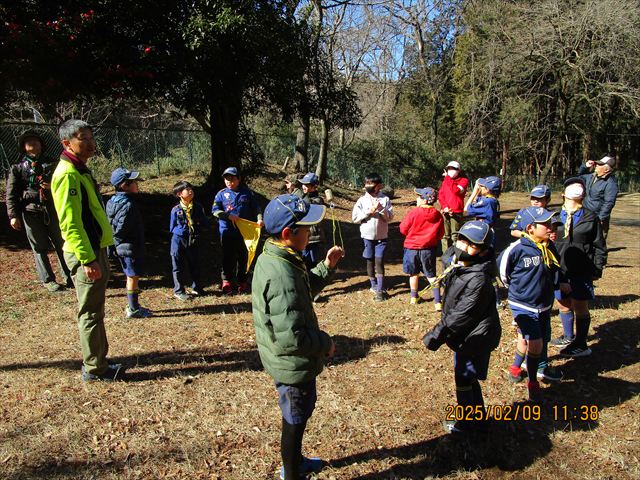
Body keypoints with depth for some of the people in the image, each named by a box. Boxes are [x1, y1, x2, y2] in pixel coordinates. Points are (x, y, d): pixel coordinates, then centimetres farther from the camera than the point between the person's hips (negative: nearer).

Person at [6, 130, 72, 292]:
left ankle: (69, 277, 13)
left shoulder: (52, 165, 12)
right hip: (31, 213, -1)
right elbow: (11, 194, 3)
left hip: (53, 210, 2)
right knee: (40, 248, 3)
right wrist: (13, 215, -7)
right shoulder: (17, 169, 7)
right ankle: (47, 280, 12)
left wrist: (54, 187, -7)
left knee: (61, 244, 4)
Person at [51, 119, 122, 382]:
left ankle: (97, 359, 31)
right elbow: (70, 223, -23)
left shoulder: (81, 170, 15)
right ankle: (94, 368, 11)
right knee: (91, 311, 0)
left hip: (95, 250, 10)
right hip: (85, 254, -10)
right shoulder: (68, 174, -17)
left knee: (95, 309, 18)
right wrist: (87, 259, -25)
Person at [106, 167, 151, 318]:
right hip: (131, 247, -9)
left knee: (131, 277, 19)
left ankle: (132, 306, 30)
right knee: (133, 277, 2)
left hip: (122, 247, 9)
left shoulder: (113, 201, 7)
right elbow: (120, 229, -26)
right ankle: (133, 309, 12)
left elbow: (112, 225, 9)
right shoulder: (128, 204, -22)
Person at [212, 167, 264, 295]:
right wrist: (229, 215, -15)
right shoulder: (221, 194, 3)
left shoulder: (247, 193, 5)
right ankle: (227, 281, 17)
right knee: (228, 257, 5)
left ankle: (242, 282, 20)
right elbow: (215, 210, -2)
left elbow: (256, 208, 5)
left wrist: (259, 218, -13)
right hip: (227, 231, -1)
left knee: (243, 257, 9)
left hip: (244, 231, 1)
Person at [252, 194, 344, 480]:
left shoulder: (272, 258, -1)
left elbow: (306, 289, 15)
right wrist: (325, 343, -18)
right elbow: (291, 338, -35)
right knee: (296, 420, 13)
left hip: (287, 361, 10)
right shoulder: (282, 276, -33)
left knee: (296, 416, 29)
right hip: (294, 365, -10)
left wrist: (326, 267, 3)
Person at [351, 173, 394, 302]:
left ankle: (380, 290, -5)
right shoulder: (362, 200, -1)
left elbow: (390, 217, -5)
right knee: (370, 262, 12)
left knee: (379, 262, -7)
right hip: (368, 236, 2)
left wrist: (382, 209, -21)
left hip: (382, 236, -1)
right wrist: (369, 211, -13)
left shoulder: (385, 199, -2)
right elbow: (355, 218, -6)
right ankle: (374, 285, 28)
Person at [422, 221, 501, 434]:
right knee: (468, 379, 22)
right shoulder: (457, 266, 0)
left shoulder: (478, 280, -28)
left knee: (464, 381, 7)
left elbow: (461, 315, -28)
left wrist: (436, 335, -24)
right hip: (466, 336, 9)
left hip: (475, 339, -9)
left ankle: (468, 423, 28)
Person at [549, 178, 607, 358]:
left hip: (581, 272, -3)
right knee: (563, 304, 15)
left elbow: (599, 246, 3)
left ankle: (581, 345, 17)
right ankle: (568, 337, 36)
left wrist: (597, 269, 0)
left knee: (580, 307, 4)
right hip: (559, 270, 3)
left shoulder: (591, 217, 0)